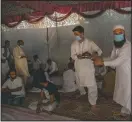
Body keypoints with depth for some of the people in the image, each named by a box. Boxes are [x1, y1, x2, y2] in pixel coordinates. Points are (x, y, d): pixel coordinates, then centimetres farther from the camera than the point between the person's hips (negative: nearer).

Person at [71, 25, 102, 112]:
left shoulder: (90, 42, -4)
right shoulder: (74, 44, 3)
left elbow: (99, 51, -6)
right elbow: (73, 56, -6)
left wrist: (91, 55, -24)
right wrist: (80, 56, -25)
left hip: (89, 67, -3)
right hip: (79, 68, 3)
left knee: (92, 86, -5)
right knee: (81, 85, 15)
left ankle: (93, 103, 8)